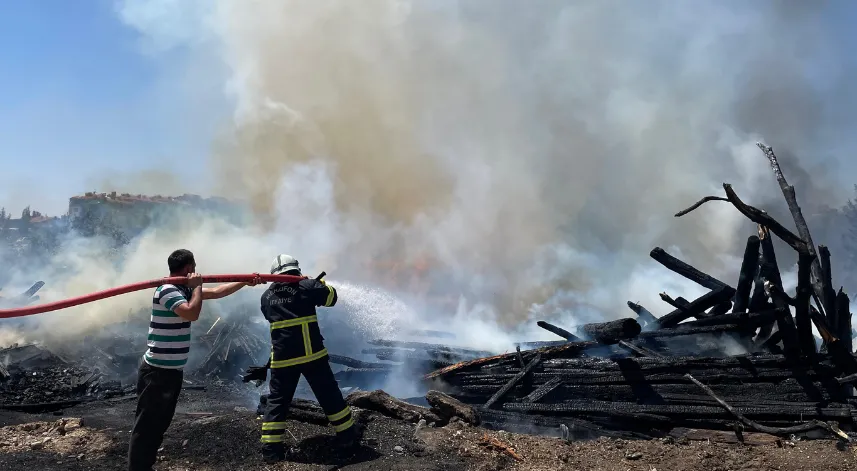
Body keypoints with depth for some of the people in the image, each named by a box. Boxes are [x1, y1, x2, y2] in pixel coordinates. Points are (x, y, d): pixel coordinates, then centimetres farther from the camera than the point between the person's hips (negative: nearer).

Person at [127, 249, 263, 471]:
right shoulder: (168, 291, -18)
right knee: (147, 425, -5)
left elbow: (217, 292, 20)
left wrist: (246, 282, 20)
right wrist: (197, 286, -18)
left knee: (159, 424, 17)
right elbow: (192, 313, -32)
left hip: (172, 370, 10)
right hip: (158, 371, -10)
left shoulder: (183, 290, 10)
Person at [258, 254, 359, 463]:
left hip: (282, 357, 2)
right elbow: (331, 297, 7)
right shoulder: (305, 285, -2)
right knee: (329, 395, 12)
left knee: (277, 401, 11)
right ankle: (347, 435, 23)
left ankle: (271, 449, 8)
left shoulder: (266, 296, 10)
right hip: (311, 353, -2)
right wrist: (320, 283, 24)